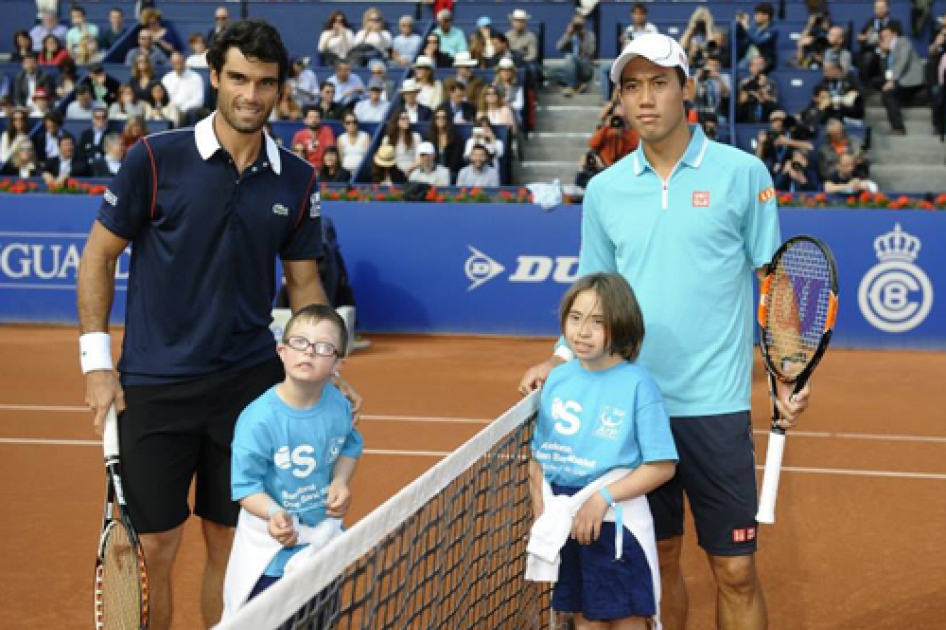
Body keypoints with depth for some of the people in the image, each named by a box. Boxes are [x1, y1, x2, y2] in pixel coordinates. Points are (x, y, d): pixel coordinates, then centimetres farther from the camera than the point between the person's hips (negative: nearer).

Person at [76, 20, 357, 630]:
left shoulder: (298, 180, 2)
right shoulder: (155, 159, -7)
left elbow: (304, 283, 11)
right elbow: (99, 255, -1)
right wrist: (97, 361, -6)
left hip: (250, 383, 3)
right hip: (155, 387, -2)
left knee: (231, 542, 11)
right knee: (155, 546, 4)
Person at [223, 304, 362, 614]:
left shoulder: (338, 405, -8)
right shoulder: (259, 419, -25)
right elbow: (245, 484, -21)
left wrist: (341, 481, -6)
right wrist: (274, 514, -38)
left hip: (324, 540, 6)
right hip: (271, 546, -5)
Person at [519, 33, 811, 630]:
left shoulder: (742, 173, -2)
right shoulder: (604, 189, 7)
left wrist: (787, 378, -7)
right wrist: (558, 362, 1)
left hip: (716, 405, -3)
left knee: (735, 569, 1)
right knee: (658, 558, 13)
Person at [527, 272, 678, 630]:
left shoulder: (637, 384, -12)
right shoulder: (558, 379, 3)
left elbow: (661, 465, -13)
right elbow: (539, 457, 11)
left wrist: (603, 499, -20)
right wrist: (541, 515, 1)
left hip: (615, 521, -5)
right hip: (564, 518, 5)